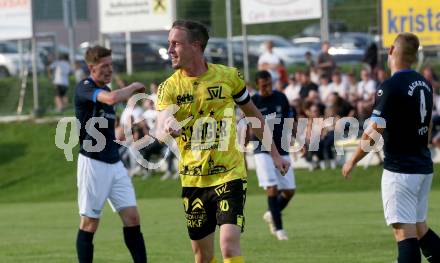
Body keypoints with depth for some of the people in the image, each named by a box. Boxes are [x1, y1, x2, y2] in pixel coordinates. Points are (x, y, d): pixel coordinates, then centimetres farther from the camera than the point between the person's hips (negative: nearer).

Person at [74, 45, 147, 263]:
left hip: (114, 162, 8)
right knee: (90, 222, -2)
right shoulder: (84, 88, -11)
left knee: (132, 217, 0)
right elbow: (112, 98, -30)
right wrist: (134, 87, -14)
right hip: (93, 162, -8)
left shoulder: (104, 90, 15)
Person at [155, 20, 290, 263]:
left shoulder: (228, 76, -3)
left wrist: (274, 153, 16)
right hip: (192, 178, 2)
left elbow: (252, 114, 13)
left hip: (229, 173, -2)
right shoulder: (169, 87, -3)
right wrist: (167, 131, -40)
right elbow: (160, 132, -16)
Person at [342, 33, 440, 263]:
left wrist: (353, 161, -4)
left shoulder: (391, 86, -15)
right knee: (420, 227, 18)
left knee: (404, 231, -10)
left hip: (400, 169, -8)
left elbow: (374, 132, -15)